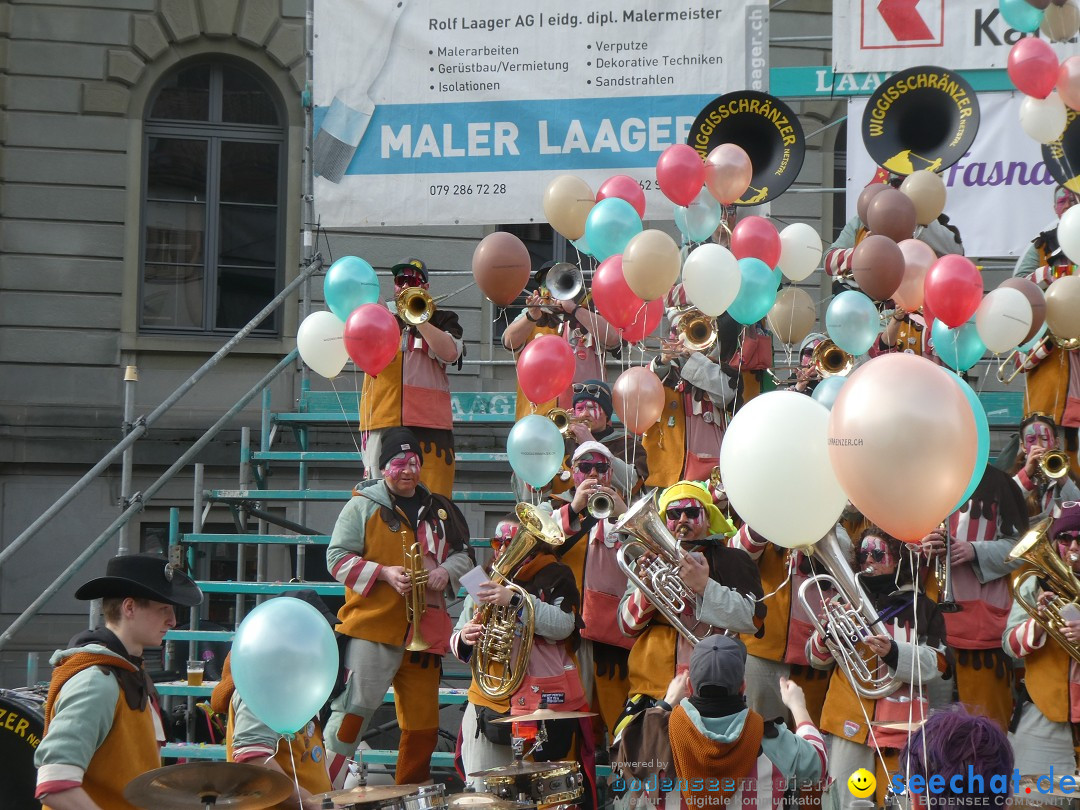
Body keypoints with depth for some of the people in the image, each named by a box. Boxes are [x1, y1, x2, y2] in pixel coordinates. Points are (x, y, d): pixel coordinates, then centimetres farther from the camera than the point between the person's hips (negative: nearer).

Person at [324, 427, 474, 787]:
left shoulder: (439, 510, 14)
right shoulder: (363, 506, 0)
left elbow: (464, 554, 20)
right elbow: (337, 557, -4)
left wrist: (446, 570, -2)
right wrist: (384, 573, -16)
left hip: (424, 631, 5)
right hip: (372, 626, -5)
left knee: (423, 724, 8)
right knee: (353, 712, -10)